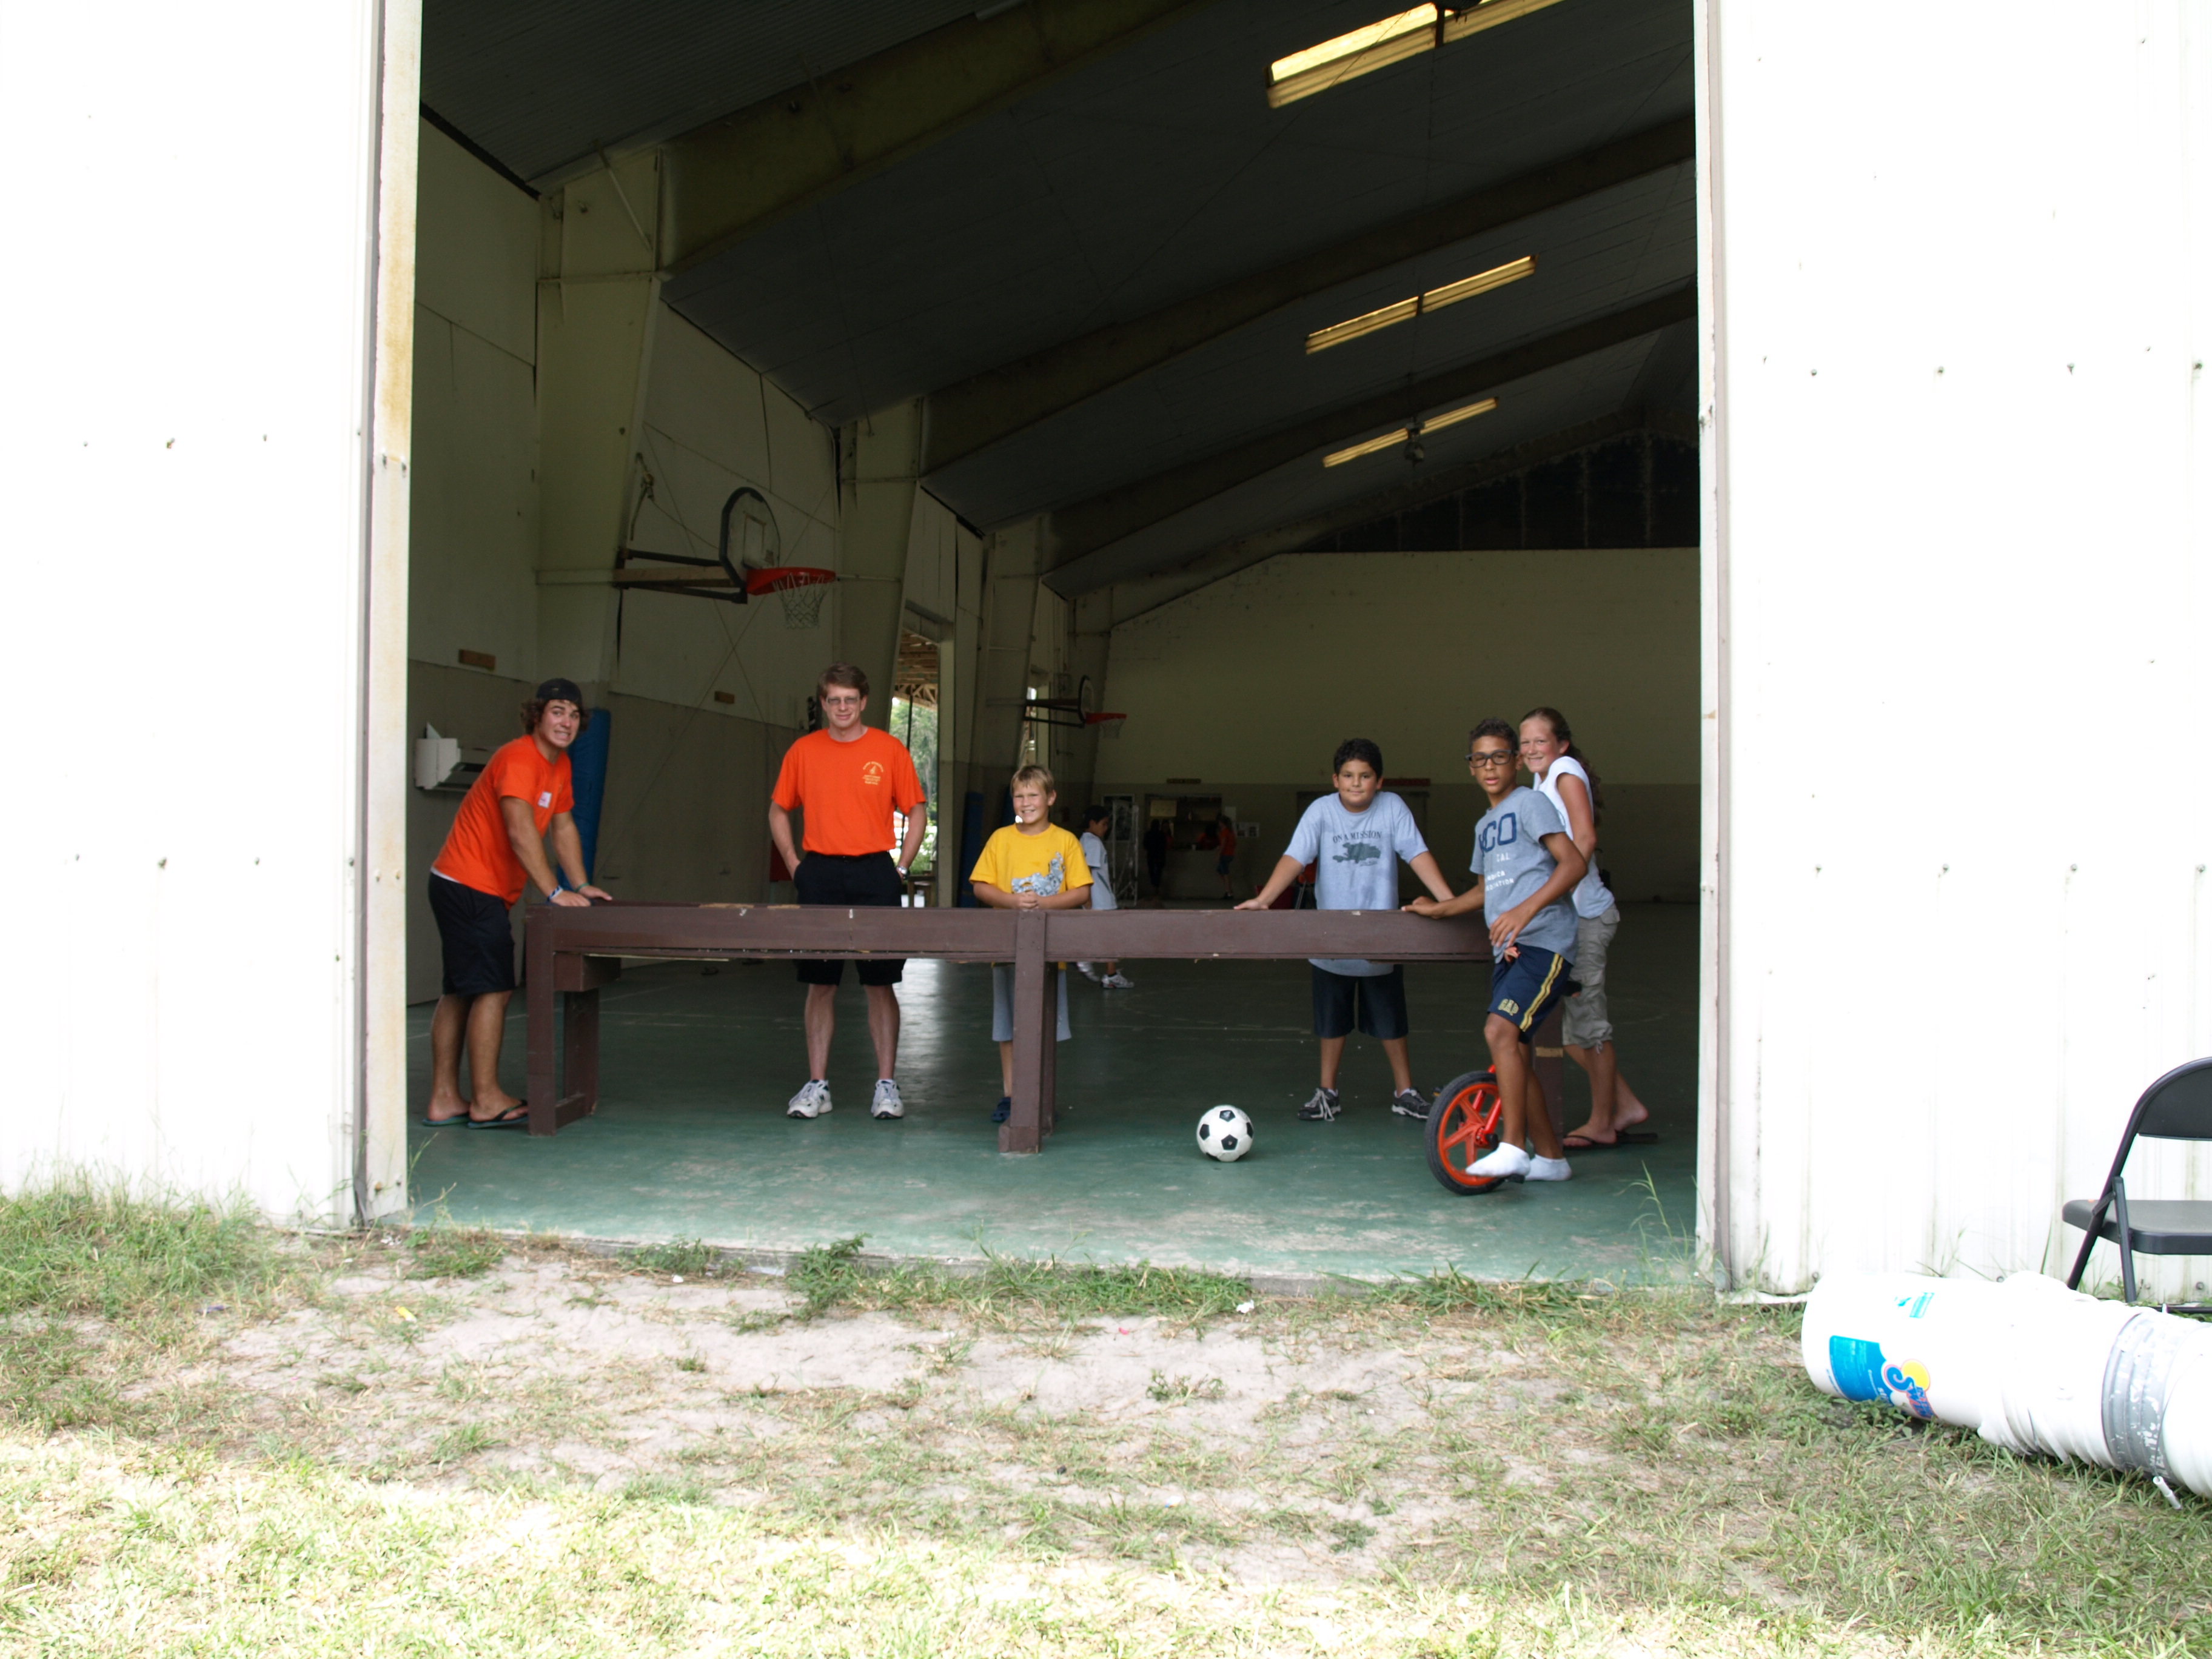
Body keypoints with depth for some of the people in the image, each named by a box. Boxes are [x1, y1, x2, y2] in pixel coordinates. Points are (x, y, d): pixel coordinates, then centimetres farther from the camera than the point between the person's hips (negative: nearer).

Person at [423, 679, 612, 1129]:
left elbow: (564, 827, 16)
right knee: (494, 989, -11)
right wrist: (555, 893, -25)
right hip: (471, 886, -10)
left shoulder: (560, 765, 12)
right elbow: (521, 833, -25)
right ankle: (487, 1103, -8)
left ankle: (443, 1101, 15)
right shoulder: (518, 758, -18)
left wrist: (581, 885, 7)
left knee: (460, 993, 10)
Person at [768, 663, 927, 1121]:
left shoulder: (889, 750, 1)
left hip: (875, 875, -1)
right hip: (820, 876, 2)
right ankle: (817, 1085, 10)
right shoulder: (802, 752, 6)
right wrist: (794, 865, 5)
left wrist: (900, 868, -2)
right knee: (820, 984, 4)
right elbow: (778, 812, 15)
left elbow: (916, 814, 6)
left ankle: (887, 1085, 7)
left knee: (880, 983, 0)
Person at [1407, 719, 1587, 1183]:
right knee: (1514, 1050, 7)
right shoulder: (1484, 826, 23)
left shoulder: (1529, 803, -3)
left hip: (1544, 943, -9)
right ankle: (1550, 1156, 19)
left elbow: (1573, 863, -15)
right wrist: (1439, 909, 33)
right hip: (1508, 949, 9)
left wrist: (1526, 910, -25)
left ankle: (1513, 1148, -22)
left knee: (1500, 1031, -24)